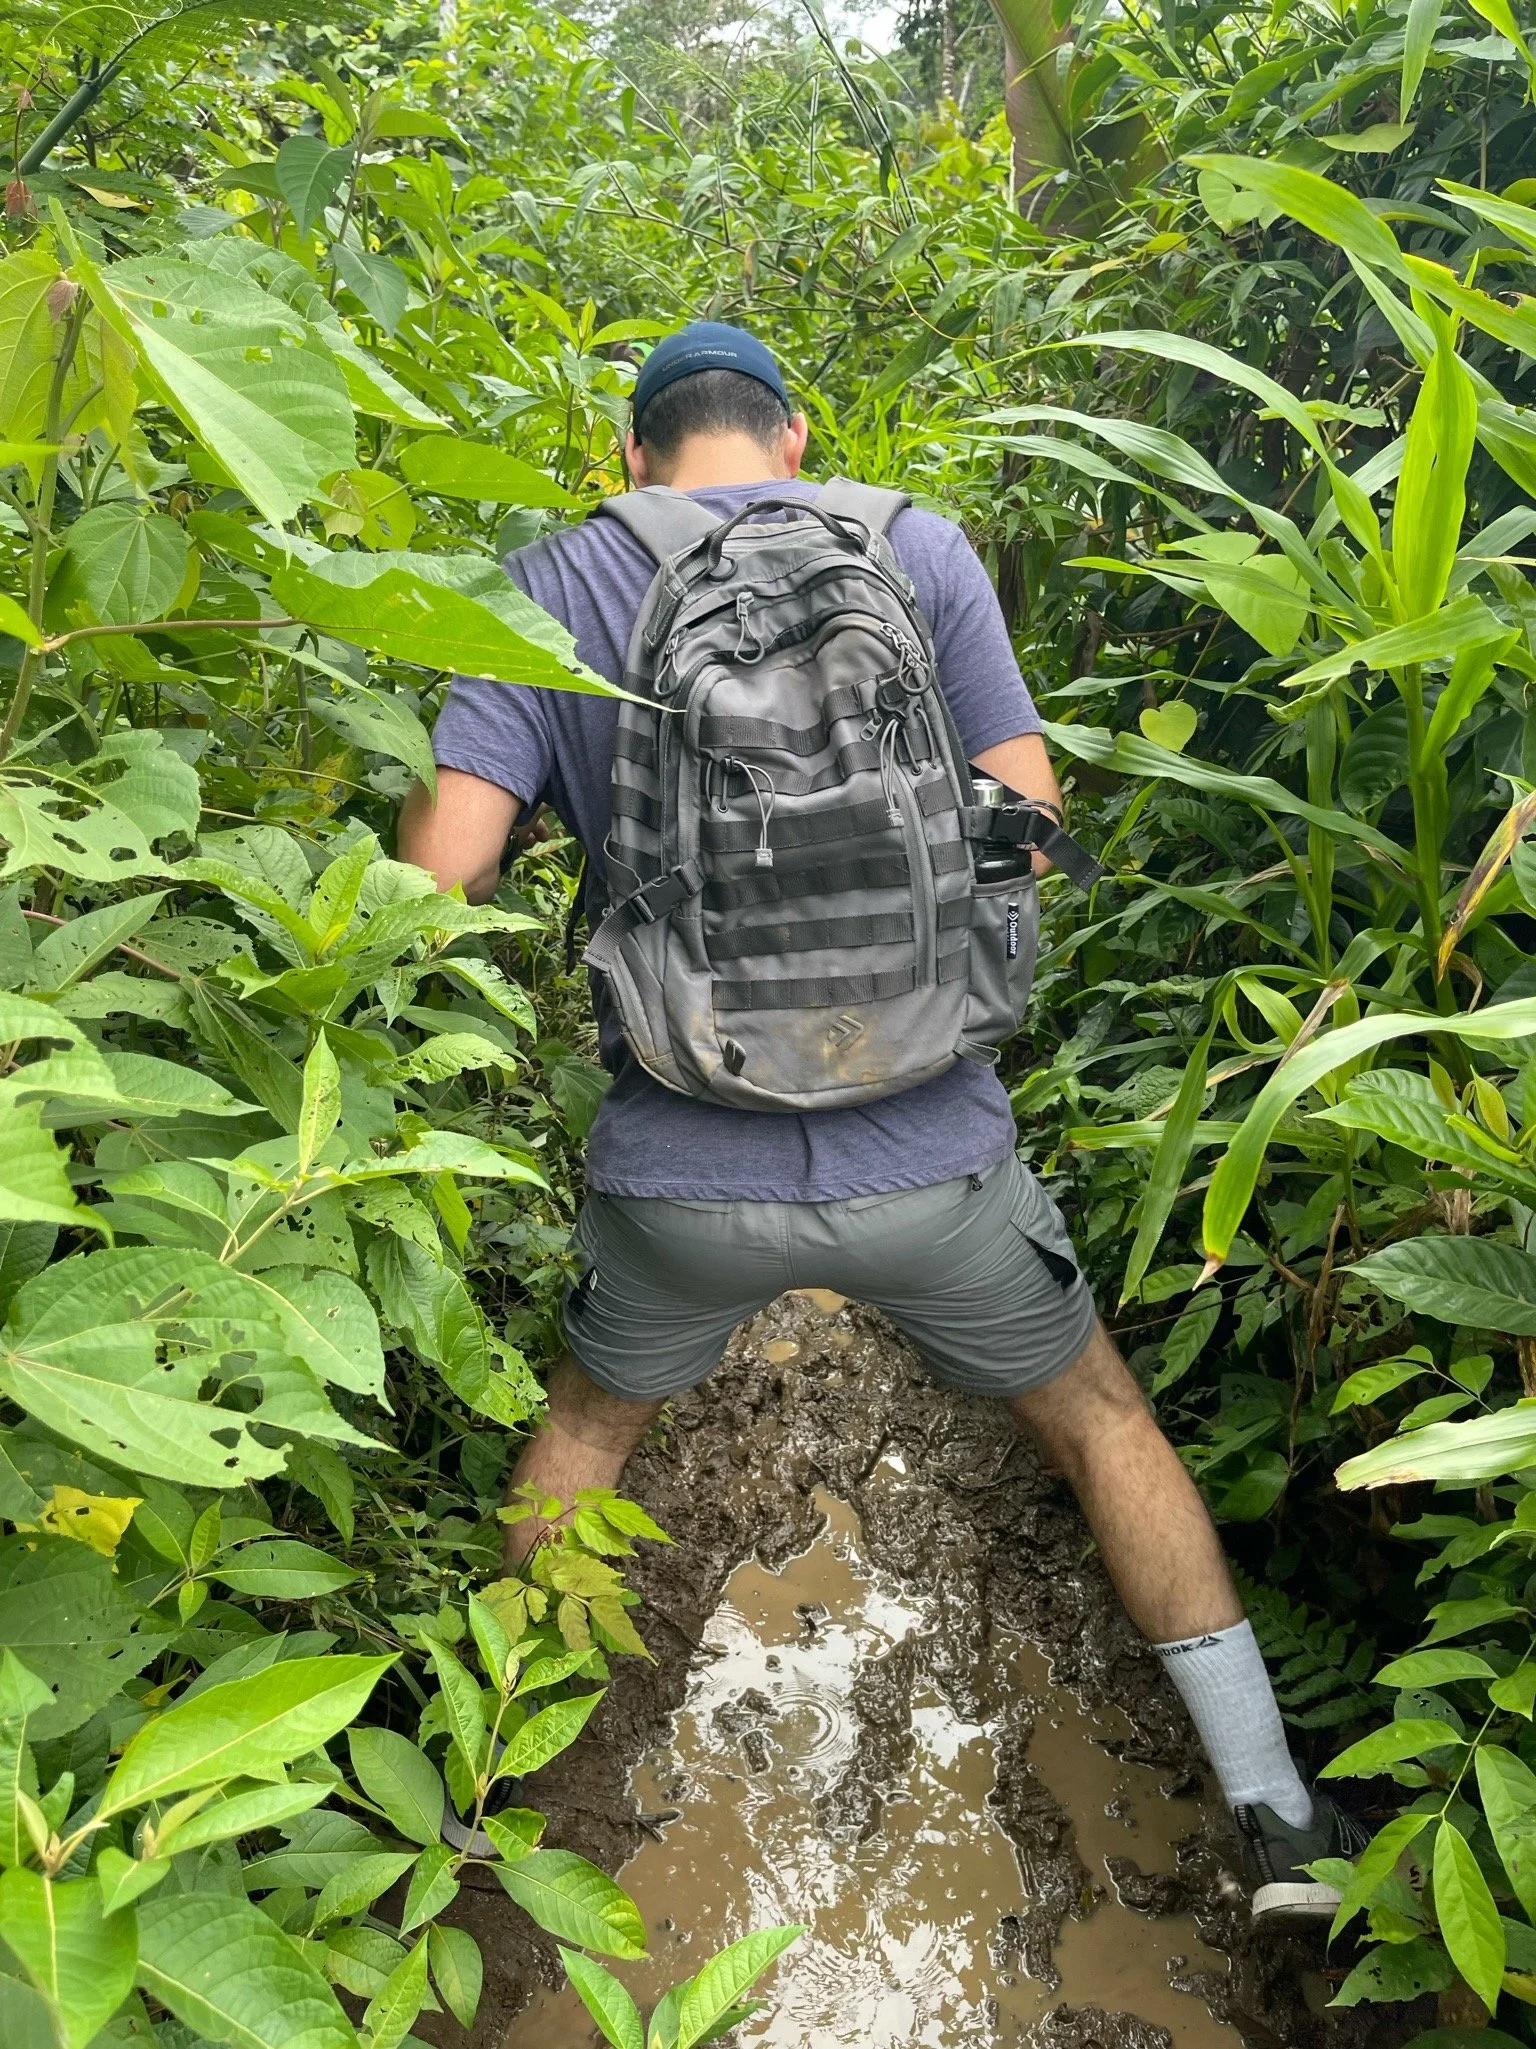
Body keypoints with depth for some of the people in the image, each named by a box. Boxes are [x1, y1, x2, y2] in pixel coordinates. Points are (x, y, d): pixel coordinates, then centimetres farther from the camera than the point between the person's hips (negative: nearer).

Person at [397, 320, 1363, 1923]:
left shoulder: (552, 585, 0)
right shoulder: (917, 547, 1)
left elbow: (440, 870, -8)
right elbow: (1025, 828, -2)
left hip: (679, 1171, 1)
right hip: (926, 1153, 0)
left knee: (586, 1422, 30)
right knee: (1097, 1414, 25)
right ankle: (1276, 1815, 36)